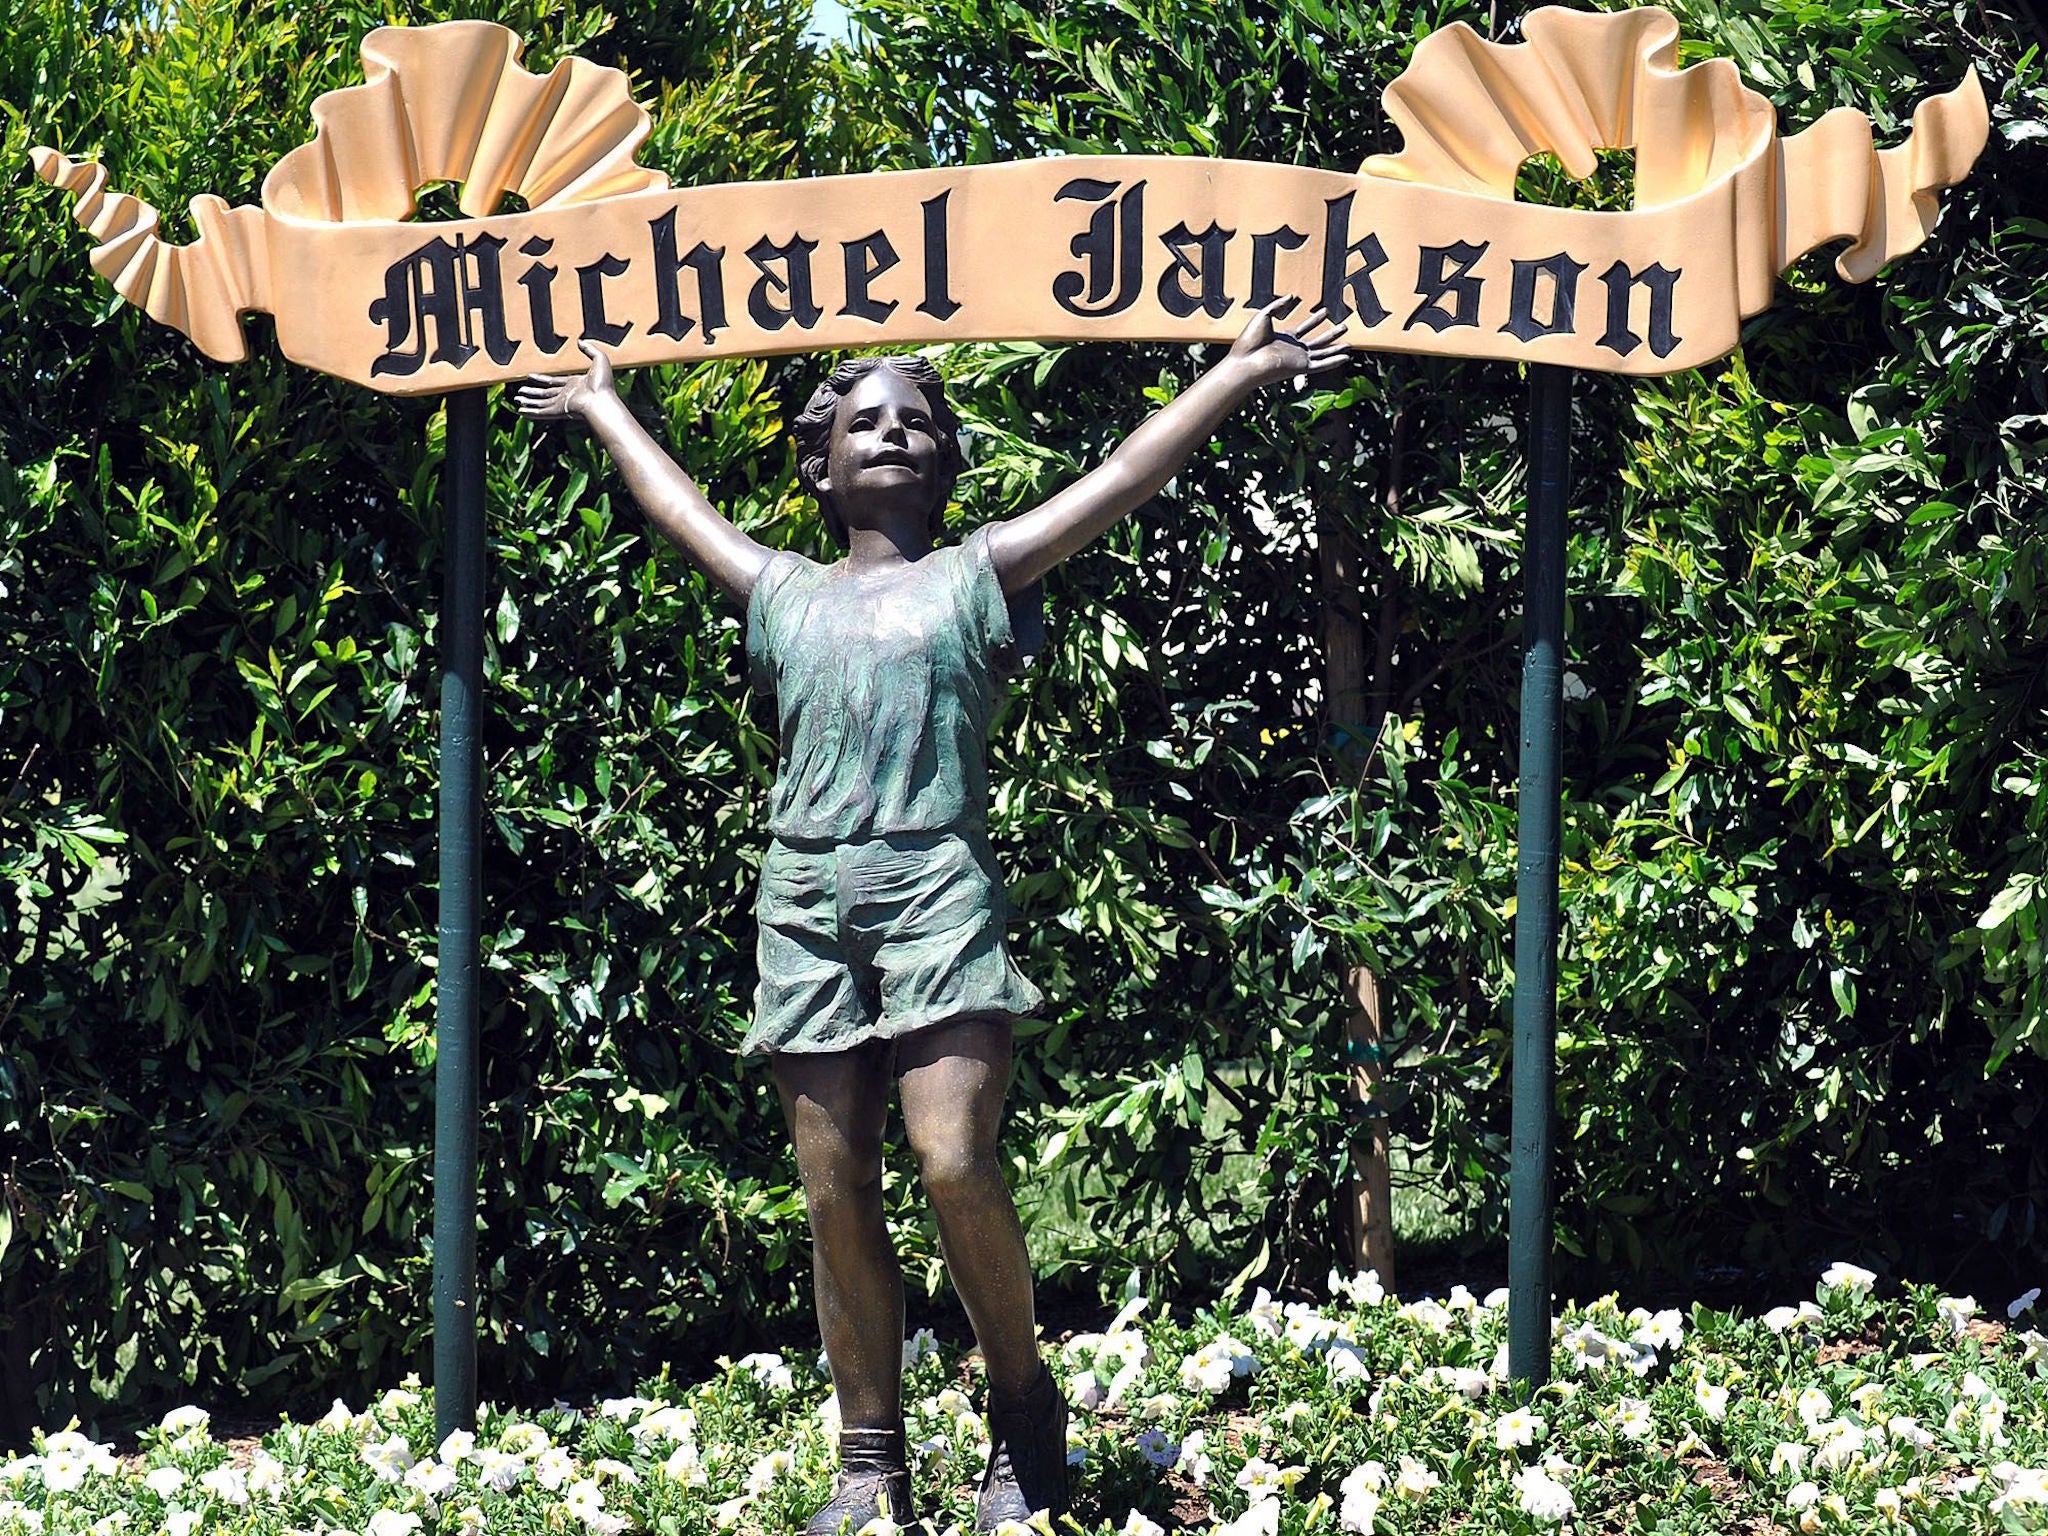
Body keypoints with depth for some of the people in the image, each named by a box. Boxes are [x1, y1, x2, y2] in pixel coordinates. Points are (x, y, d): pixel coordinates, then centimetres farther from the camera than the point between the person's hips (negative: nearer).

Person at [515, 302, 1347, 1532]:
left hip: (937, 890, -3)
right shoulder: (787, 597, 21)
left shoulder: (977, 576, 13)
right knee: (837, 1197, 0)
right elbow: (679, 507, 36)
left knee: (957, 1165, -17)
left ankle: (1028, 1417, 1)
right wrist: (604, 407, 48)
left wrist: (1238, 374, 6)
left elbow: (1123, 478, 10)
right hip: (809, 904, 4)